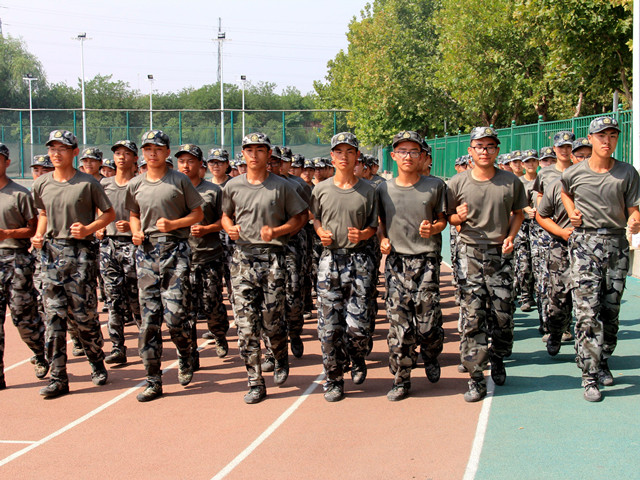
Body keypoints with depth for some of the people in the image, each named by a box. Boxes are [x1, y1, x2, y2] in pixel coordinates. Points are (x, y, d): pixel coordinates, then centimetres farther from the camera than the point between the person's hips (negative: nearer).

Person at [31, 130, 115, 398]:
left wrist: (89, 229, -13)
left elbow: (109, 213, 2)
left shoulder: (87, 183, -4)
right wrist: (39, 235, 8)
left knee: (85, 314, -1)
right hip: (51, 252, 4)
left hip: (81, 251, -4)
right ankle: (58, 377, 3)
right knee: (54, 316, 0)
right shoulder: (42, 185, 10)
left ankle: (97, 364, 22)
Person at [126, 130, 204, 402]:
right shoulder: (135, 185, 13)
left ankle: (185, 358, 21)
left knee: (174, 314, -11)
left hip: (175, 249, -4)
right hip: (146, 250, 4)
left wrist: (173, 223, -11)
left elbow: (198, 213, 4)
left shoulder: (179, 181, 1)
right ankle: (153, 381, 7)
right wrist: (136, 232, 5)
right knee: (149, 317, 1)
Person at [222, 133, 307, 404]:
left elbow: (299, 218, 6)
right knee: (245, 323, -3)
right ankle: (255, 383, 4)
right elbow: (225, 215, 21)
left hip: (273, 257, -2)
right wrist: (230, 228, -1)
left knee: (273, 320, 0)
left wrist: (276, 231, -10)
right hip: (243, 257, 2)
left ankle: (281, 360, 33)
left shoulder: (281, 186, 3)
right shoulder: (233, 186, 10)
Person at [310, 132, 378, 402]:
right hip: (330, 259, 1)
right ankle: (334, 379, 12)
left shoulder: (367, 190, 5)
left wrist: (362, 235, -12)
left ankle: (358, 359, 25)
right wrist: (321, 232, -2)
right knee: (329, 325, -1)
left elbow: (373, 226, 9)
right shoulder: (321, 190, 7)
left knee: (357, 324, -8)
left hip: (359, 260, -1)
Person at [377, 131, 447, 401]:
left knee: (427, 323, -3)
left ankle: (431, 355, 31)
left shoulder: (435, 186, 3)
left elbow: (442, 219, 9)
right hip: (396, 261, 1)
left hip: (427, 260, -1)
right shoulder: (384, 189, 7)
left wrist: (433, 229, -12)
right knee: (399, 324, -3)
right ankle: (401, 379, 10)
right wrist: (383, 239, -1)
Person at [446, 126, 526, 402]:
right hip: (470, 253, -1)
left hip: (500, 253, 1)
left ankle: (498, 358, 32)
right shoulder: (458, 183, 0)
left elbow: (518, 212, 15)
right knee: (472, 315, -6)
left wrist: (511, 236, -1)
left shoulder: (511, 182, 3)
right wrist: (458, 217, -15)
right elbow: (447, 217, 7)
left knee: (503, 313, 4)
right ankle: (476, 378, -2)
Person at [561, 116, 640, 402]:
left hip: (616, 243, 2)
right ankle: (589, 376, -9)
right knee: (588, 311, -10)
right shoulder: (573, 174, 3)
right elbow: (564, 191, 26)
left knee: (611, 310, 9)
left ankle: (602, 362, 27)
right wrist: (571, 212, 9)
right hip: (584, 243, -2)